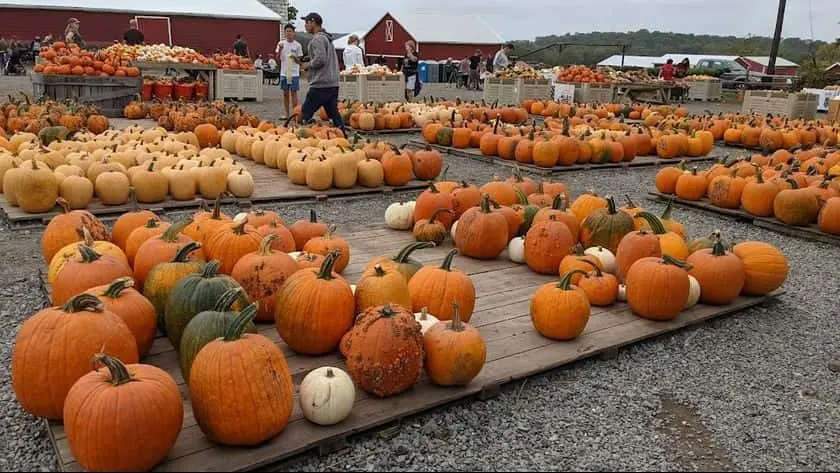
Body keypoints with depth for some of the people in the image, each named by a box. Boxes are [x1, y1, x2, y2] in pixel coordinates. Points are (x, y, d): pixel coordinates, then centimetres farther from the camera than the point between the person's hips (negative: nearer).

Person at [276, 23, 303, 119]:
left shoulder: (297, 45, -1)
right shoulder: (281, 43, 4)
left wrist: (295, 58, -16)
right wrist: (280, 49, -15)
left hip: (294, 73, -2)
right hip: (284, 73, 2)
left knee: (293, 93, -1)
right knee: (285, 93, 8)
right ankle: (287, 114, 16)